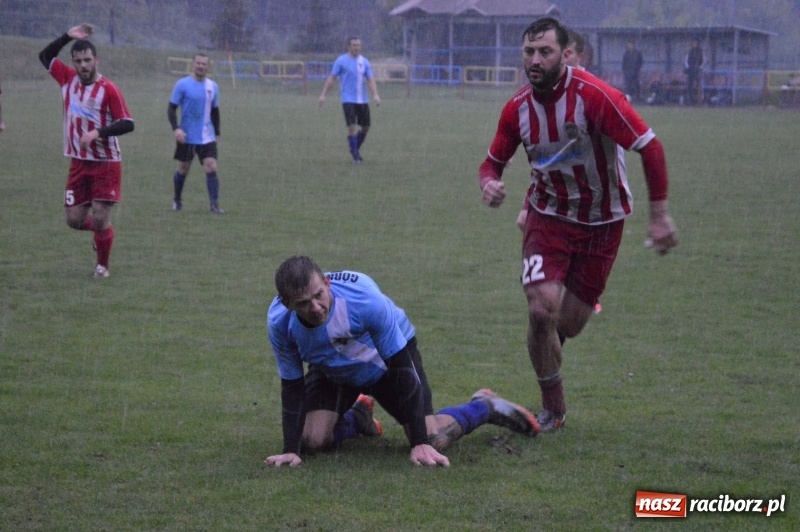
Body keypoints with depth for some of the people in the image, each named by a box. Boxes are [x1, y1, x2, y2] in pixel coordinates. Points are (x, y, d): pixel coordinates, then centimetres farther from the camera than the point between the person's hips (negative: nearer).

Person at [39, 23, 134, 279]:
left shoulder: (108, 89, -13)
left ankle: (102, 265, 16)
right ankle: (103, 230, 36)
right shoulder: (68, 79, 3)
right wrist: (67, 37, 2)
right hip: (78, 163, 5)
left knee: (100, 219, -7)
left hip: (106, 164, -5)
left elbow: (127, 123, -15)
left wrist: (98, 133, -27)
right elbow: (45, 56, 16)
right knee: (74, 219, 4)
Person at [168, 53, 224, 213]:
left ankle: (214, 204, -11)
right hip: (187, 137, -2)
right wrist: (176, 128, -20)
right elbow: (171, 109, -7)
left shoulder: (213, 86, 7)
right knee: (183, 169, 8)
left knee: (211, 167, -11)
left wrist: (217, 132, 15)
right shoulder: (182, 85, -6)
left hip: (207, 138, 2)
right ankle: (177, 200, 29)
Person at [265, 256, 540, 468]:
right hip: (333, 372, 3)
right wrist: (290, 450, -27)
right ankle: (357, 419, 19)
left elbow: (401, 369, -34)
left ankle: (484, 407, 18)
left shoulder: (364, 298, -42)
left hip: (389, 358, -3)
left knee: (431, 441, -15)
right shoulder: (279, 322, -32)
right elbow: (292, 387, -17)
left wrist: (420, 443, -35)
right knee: (312, 441, -16)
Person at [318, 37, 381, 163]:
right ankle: (355, 154, -1)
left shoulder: (364, 62, 7)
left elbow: (370, 80, 3)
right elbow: (331, 78, -1)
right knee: (352, 126, -13)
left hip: (363, 100, 5)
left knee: (366, 126, 10)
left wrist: (375, 95, -13)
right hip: (348, 99, -5)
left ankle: (356, 148, 32)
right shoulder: (341, 61, -3)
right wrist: (323, 95, -6)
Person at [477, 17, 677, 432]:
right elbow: (493, 161, 6)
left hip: (601, 222, -2)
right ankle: (552, 409, 4)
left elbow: (650, 147, -22)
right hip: (549, 216, 2)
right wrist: (489, 184, -19)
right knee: (541, 311, -17)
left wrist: (659, 215, -22)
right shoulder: (518, 108, -8)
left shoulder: (595, 95, -24)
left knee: (568, 325, 2)